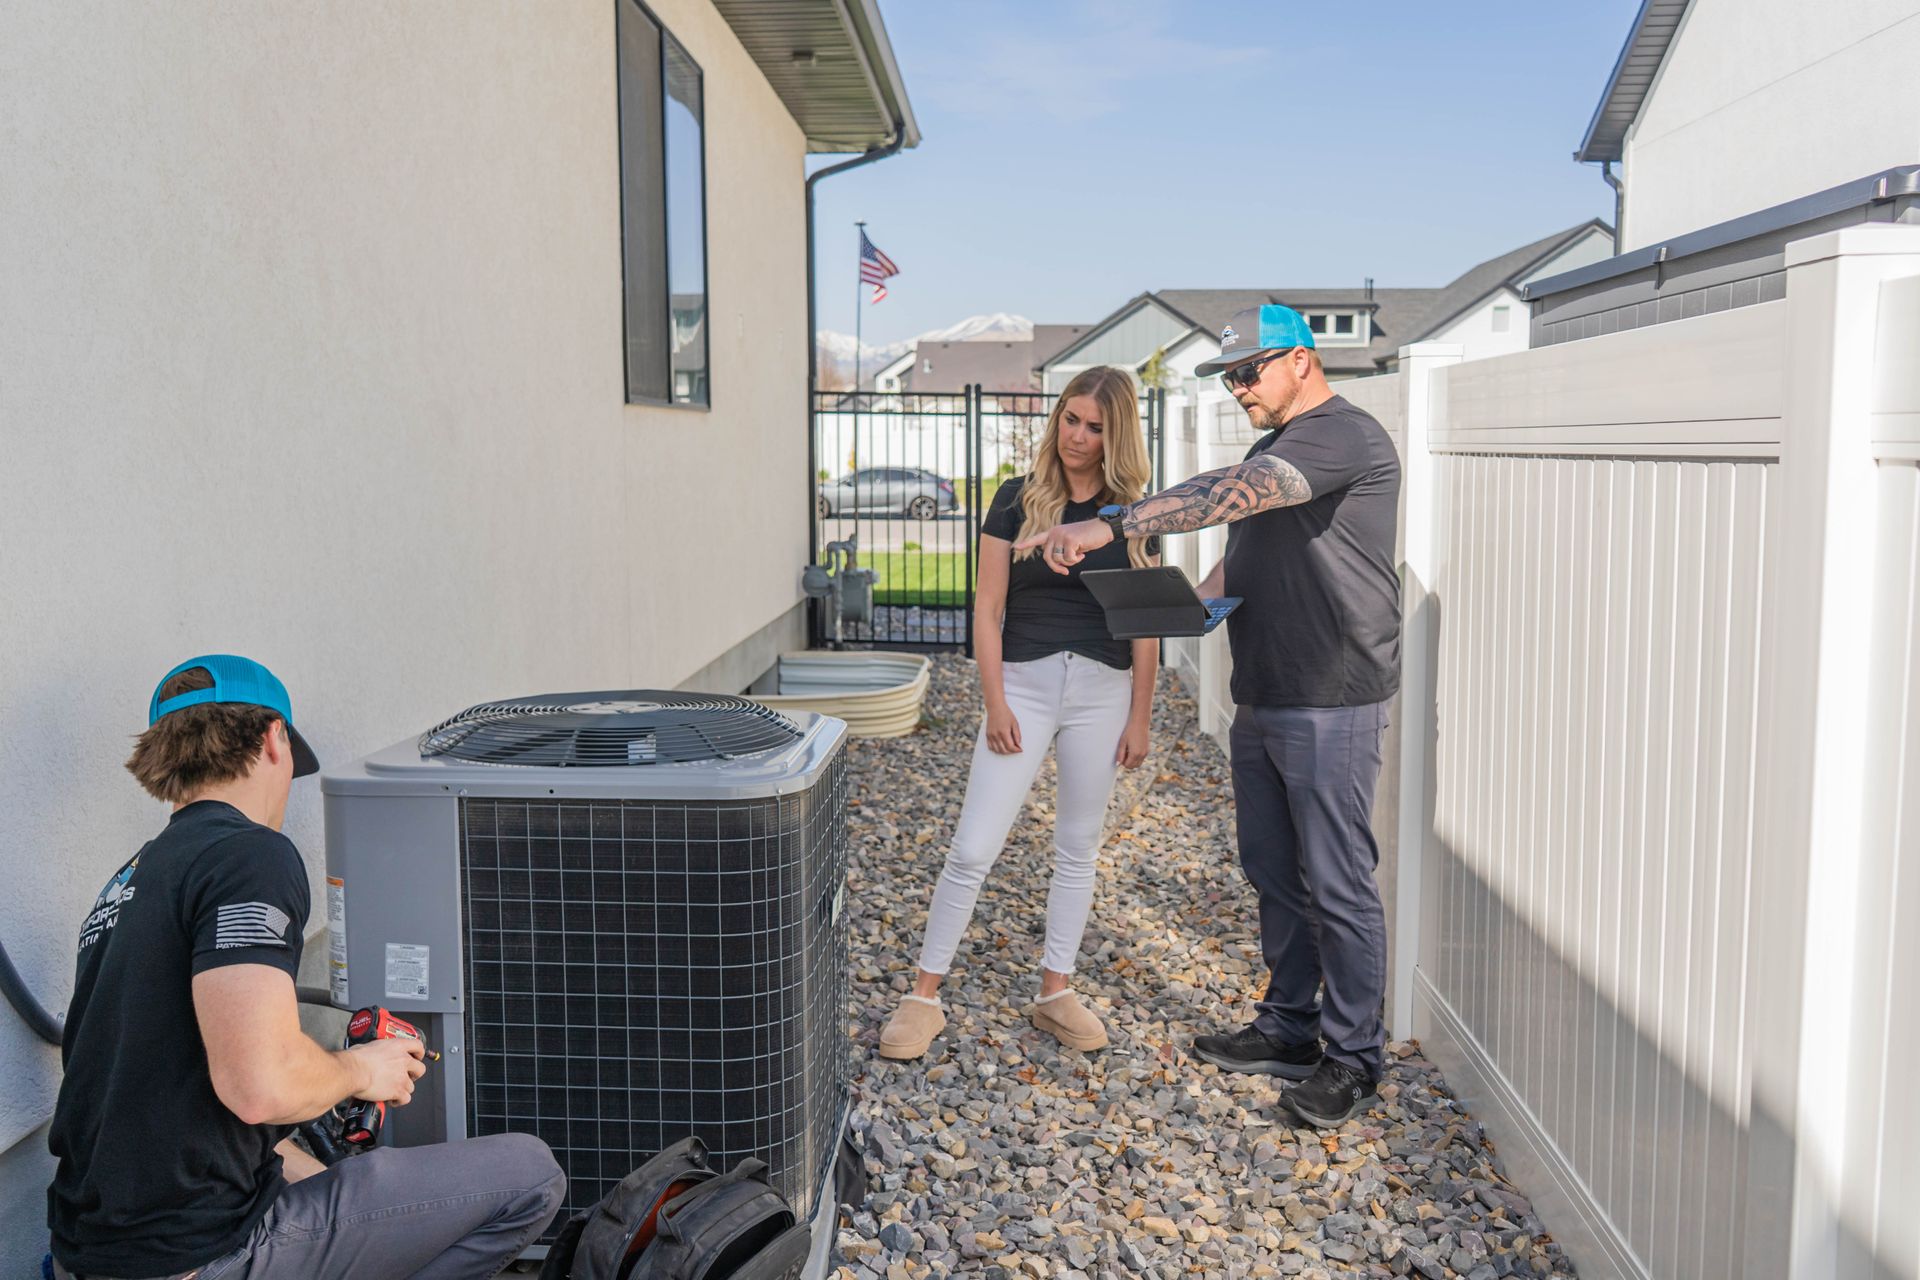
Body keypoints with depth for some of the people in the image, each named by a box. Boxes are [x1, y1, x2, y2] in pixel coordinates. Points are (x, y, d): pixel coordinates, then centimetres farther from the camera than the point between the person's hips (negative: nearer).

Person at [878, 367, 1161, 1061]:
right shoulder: (1018, 499, -1)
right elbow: (988, 607, -2)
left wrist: (1140, 717, 1)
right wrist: (995, 703, -8)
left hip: (1102, 690, 2)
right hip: (1024, 683, -2)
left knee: (1077, 848, 11)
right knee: (972, 848, -3)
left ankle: (1056, 991, 24)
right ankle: (925, 995, 7)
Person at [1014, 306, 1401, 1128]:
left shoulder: (1345, 436, -14)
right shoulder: (1273, 449, 18)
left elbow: (1232, 496, -28)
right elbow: (1242, 549, 26)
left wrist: (1111, 526, -35)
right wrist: (1198, 599, 4)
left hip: (1330, 706, -10)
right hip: (1262, 701, 10)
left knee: (1336, 885, -2)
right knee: (1273, 873, 15)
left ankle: (1353, 1055, 11)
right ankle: (1288, 1029, 27)